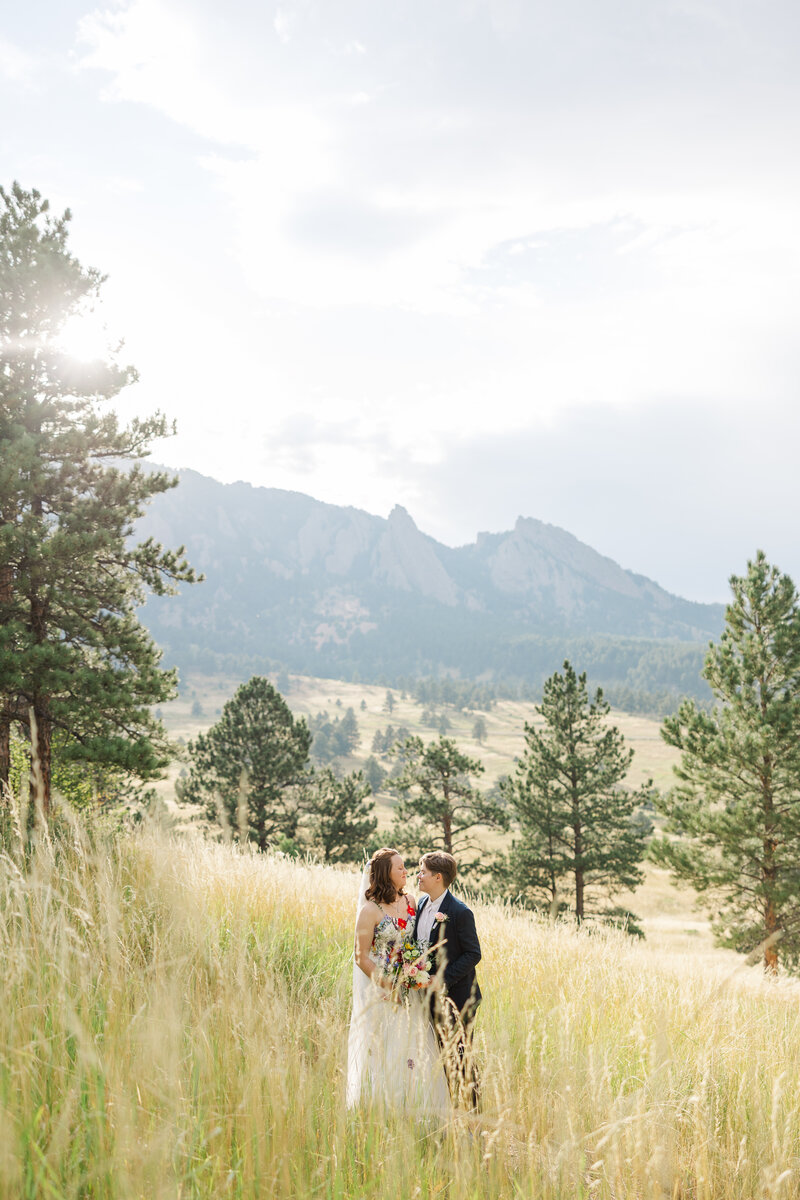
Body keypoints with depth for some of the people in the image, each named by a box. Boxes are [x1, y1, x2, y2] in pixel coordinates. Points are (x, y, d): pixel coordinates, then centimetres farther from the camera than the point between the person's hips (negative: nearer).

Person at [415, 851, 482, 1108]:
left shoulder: (460, 912, -18)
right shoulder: (422, 903, 5)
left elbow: (473, 954, -16)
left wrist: (443, 981, -21)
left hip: (457, 997, -7)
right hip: (433, 997, 7)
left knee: (461, 1057, 1)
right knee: (443, 1055, 15)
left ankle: (474, 1109, 15)